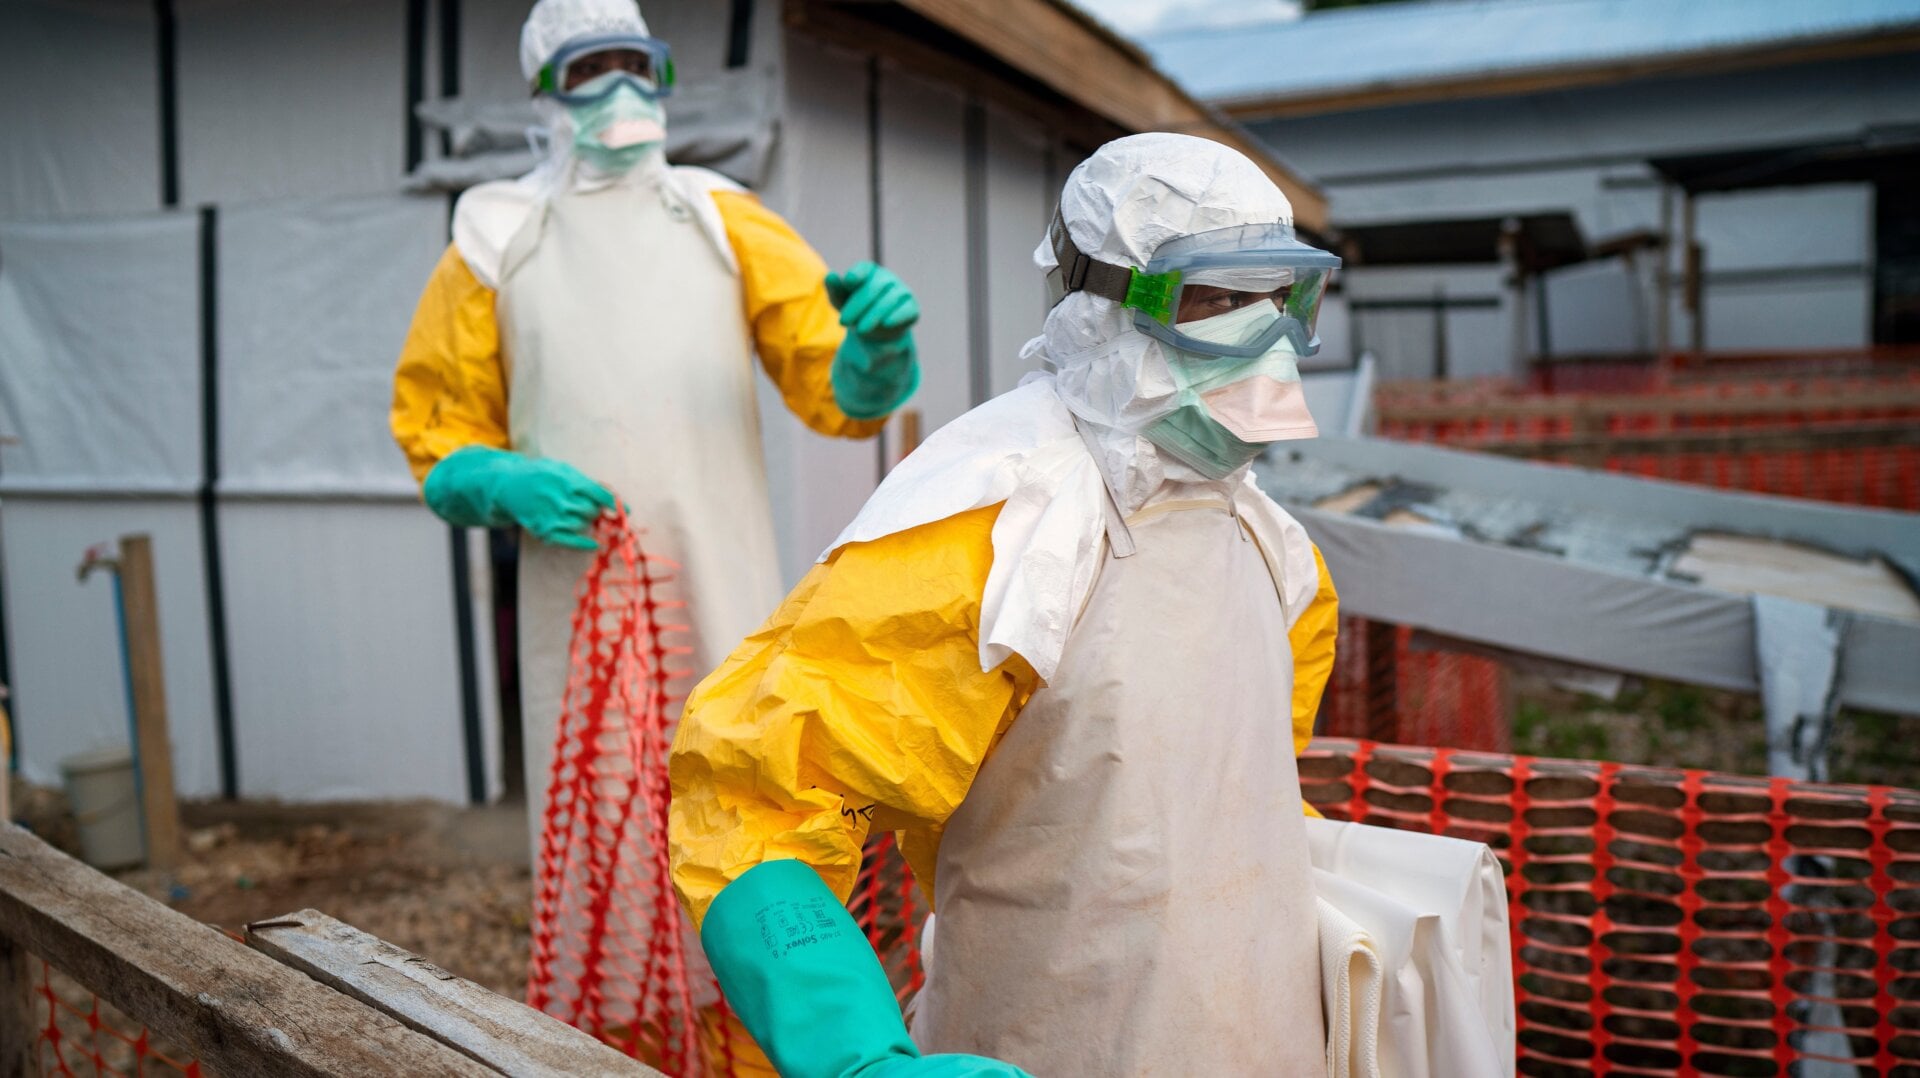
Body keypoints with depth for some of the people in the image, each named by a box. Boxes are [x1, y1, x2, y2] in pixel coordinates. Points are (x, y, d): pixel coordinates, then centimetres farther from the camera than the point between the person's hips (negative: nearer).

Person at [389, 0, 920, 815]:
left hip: (724, 598, 1)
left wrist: (877, 346, -19)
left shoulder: (720, 220, 10)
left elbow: (838, 394, 4)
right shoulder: (496, 242, 8)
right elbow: (439, 435, 9)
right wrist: (509, 488, -12)